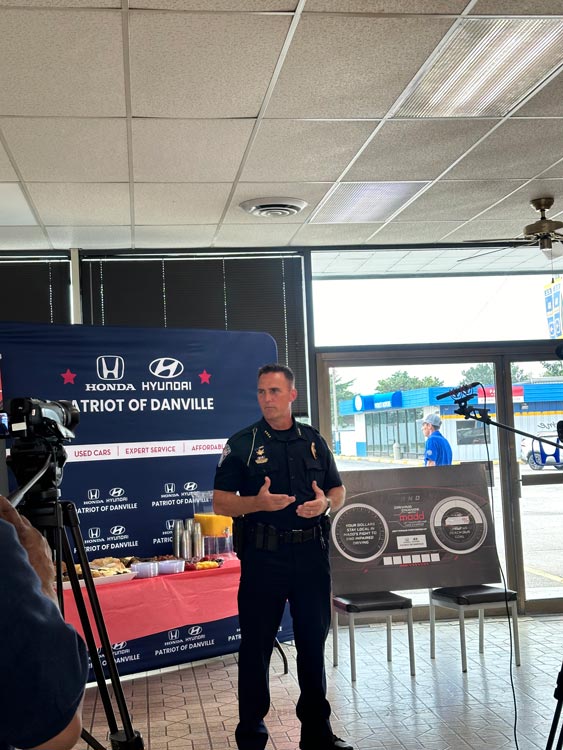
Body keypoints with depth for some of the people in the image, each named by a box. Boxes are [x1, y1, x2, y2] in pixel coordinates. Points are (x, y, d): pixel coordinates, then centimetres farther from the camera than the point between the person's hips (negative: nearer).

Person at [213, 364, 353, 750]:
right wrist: (258, 503, -21)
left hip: (312, 554, 3)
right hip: (263, 557, -3)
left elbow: (338, 490, 14)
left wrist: (325, 503, -8)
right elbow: (220, 502, -4)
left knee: (314, 642, 13)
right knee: (256, 647, 4)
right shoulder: (242, 443, -1)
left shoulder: (314, 440, 9)